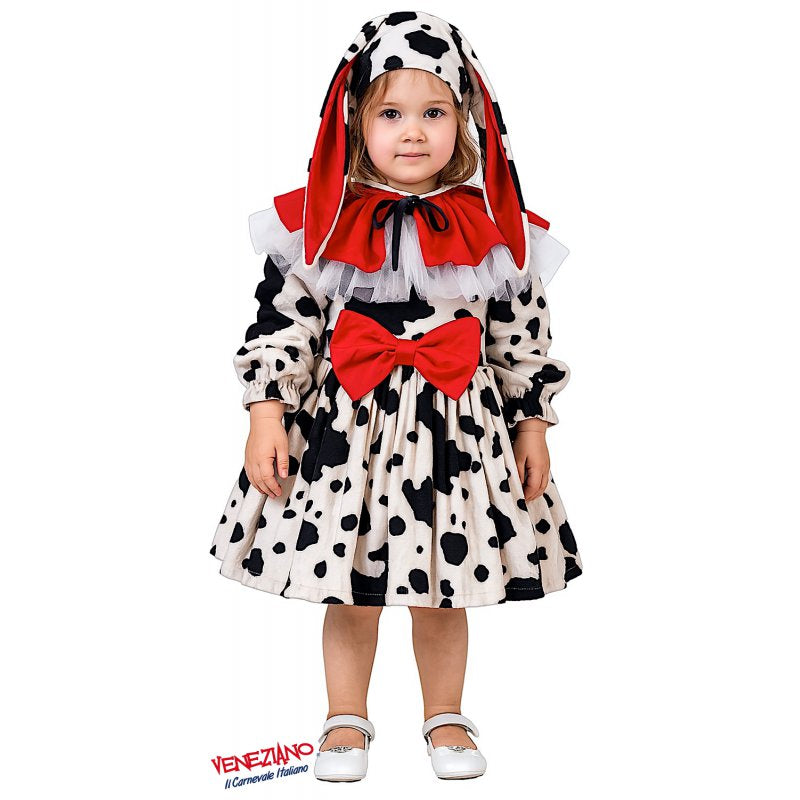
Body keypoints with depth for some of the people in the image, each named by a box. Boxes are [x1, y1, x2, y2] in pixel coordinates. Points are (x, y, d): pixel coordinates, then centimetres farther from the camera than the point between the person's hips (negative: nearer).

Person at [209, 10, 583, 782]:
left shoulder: (494, 227, -2)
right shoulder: (320, 221, -5)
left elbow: (524, 334, 5)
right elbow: (280, 320, -2)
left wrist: (532, 424, 5)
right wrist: (266, 411, -7)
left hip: (459, 426, 1)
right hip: (346, 426, 0)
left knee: (444, 594, 12)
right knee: (349, 592, 11)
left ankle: (445, 717, 35)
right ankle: (346, 721, 33)